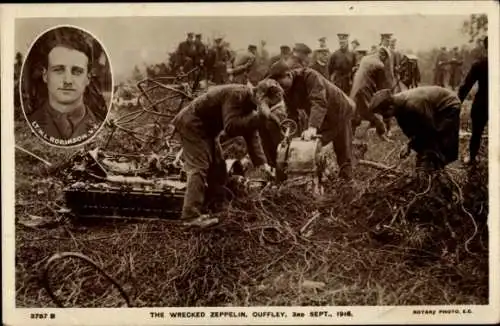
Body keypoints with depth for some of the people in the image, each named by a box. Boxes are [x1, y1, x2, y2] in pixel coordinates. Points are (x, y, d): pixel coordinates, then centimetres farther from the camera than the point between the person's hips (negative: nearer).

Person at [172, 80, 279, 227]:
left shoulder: (249, 102, 2)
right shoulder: (236, 95, -28)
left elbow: (252, 136, 2)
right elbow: (231, 128, -37)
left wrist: (261, 162, -7)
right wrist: (260, 116, -37)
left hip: (207, 128, 10)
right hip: (192, 124, -10)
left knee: (217, 168, 11)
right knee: (199, 167, -18)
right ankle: (192, 215, -21)